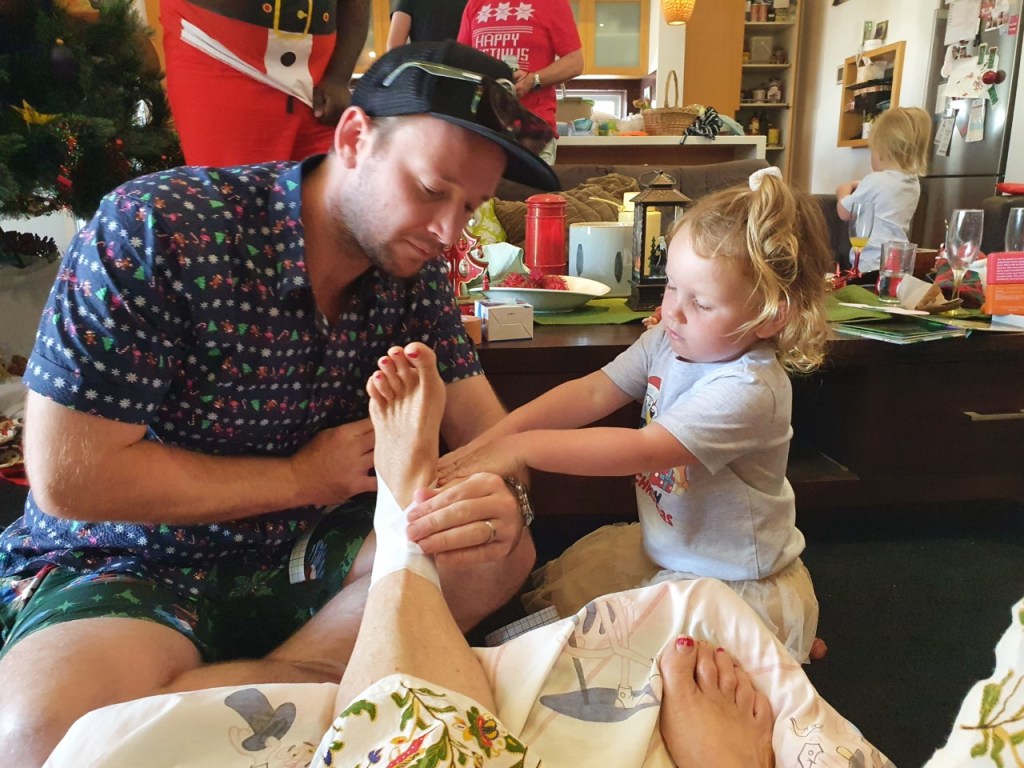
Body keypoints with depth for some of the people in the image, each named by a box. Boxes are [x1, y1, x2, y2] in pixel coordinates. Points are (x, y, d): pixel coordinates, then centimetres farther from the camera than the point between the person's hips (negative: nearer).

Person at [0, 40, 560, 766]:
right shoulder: (156, 228, -21)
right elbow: (68, 477, -21)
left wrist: (501, 494, -26)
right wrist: (301, 477, -15)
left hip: (305, 552, 5)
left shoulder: (413, 270, -4)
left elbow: (482, 424, -1)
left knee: (503, 550, -17)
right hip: (134, 563, -4)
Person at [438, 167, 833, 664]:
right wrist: (494, 436, -26)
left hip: (739, 582, -7)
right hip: (662, 544, 7)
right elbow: (591, 393, -14)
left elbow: (644, 450, -38)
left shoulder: (748, 390, -31)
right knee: (560, 584, 10)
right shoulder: (666, 342, -9)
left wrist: (522, 446, -39)